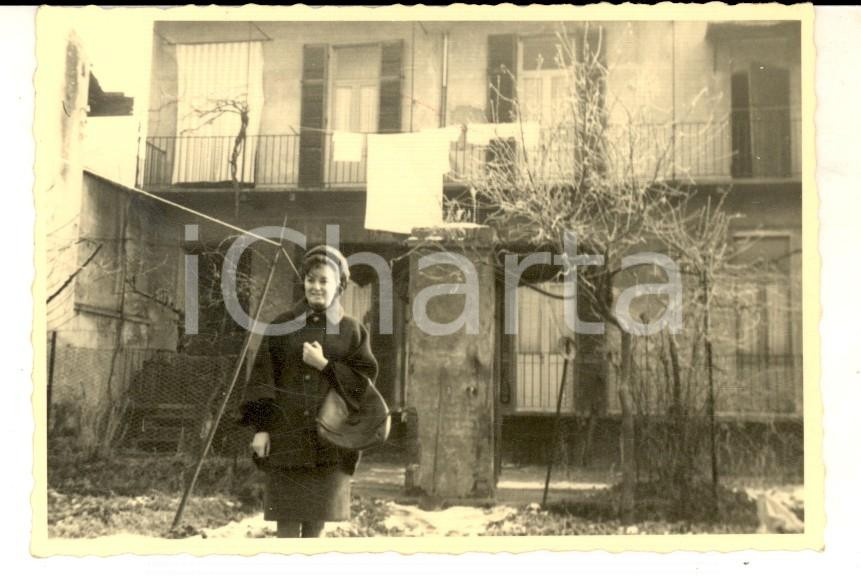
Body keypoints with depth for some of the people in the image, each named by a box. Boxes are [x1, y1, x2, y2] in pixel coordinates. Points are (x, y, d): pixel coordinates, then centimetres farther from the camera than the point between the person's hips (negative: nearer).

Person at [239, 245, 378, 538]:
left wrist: (324, 365, -11)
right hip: (285, 434, -1)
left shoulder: (353, 331, 6)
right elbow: (262, 376, 1)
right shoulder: (283, 325, 4)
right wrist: (261, 426, -7)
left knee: (316, 519, 5)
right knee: (287, 519, -1)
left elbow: (365, 379, 0)